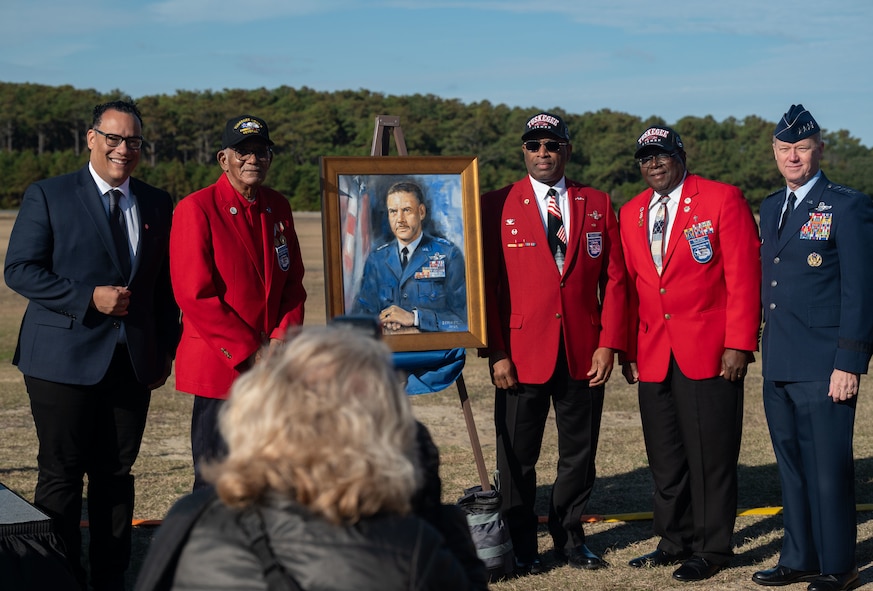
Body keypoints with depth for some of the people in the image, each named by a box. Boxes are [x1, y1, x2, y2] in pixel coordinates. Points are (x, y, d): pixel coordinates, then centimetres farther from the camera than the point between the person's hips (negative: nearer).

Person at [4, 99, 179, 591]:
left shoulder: (158, 204, 12)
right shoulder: (48, 196, -1)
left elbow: (166, 284, 15)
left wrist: (165, 350, 10)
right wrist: (89, 299, -15)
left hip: (134, 361, 4)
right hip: (65, 360, -4)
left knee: (117, 472, 9)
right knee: (62, 474, 1)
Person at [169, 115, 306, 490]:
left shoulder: (278, 208, 12)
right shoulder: (196, 209, -8)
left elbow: (293, 283, 13)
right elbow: (194, 295, -13)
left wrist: (282, 340, -4)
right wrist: (248, 353, -14)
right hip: (220, 368, -6)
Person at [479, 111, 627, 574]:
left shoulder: (597, 204, 8)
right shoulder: (496, 206, 0)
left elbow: (614, 278, 6)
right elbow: (486, 284, -3)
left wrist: (609, 345, -3)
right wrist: (496, 353, -10)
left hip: (584, 355, 2)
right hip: (523, 354, -2)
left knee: (579, 453, 11)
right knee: (518, 457, 6)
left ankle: (569, 538, 26)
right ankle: (521, 545, 21)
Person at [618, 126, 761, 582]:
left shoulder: (722, 199, -3)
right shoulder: (631, 214, 13)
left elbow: (744, 275, -8)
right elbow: (628, 286, 15)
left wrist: (739, 344, -13)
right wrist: (626, 349, 9)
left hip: (709, 352, -5)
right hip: (652, 356, 5)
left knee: (710, 455, 1)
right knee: (665, 458, 10)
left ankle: (712, 549, 12)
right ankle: (675, 541, 23)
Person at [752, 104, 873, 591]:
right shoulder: (771, 207, 15)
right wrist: (766, 349, 13)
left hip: (824, 366, -7)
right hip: (779, 366, 7)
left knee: (829, 469, -1)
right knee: (792, 465, 13)